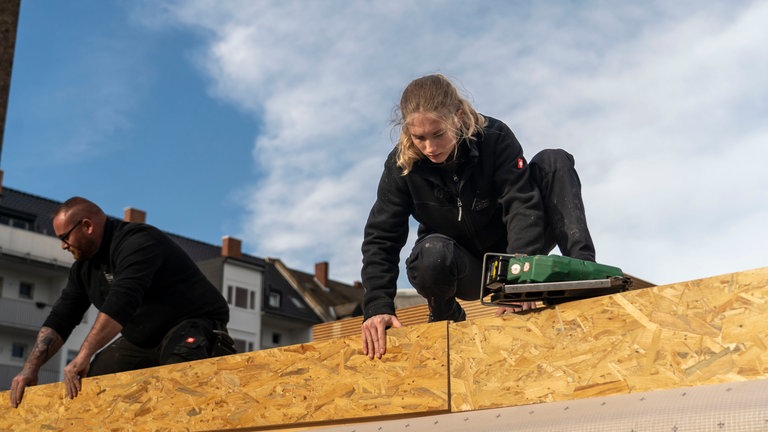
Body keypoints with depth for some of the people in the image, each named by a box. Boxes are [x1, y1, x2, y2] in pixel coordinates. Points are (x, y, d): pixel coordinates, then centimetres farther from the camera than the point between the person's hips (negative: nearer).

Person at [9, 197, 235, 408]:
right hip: (143, 339, 9)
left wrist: (83, 356, -39)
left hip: (196, 323, -9)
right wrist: (31, 368, -4)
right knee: (87, 383, 0)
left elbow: (121, 302, -34)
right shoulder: (83, 267, 9)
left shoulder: (137, 242, -21)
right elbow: (60, 318, 8)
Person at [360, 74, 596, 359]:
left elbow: (522, 203, -32)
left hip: (511, 250, 0)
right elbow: (381, 238, -19)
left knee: (554, 162, -21)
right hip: (465, 271, 1)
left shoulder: (495, 138, -21)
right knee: (433, 252, -38)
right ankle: (446, 319, -5)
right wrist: (377, 307, -34)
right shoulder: (401, 165, -18)